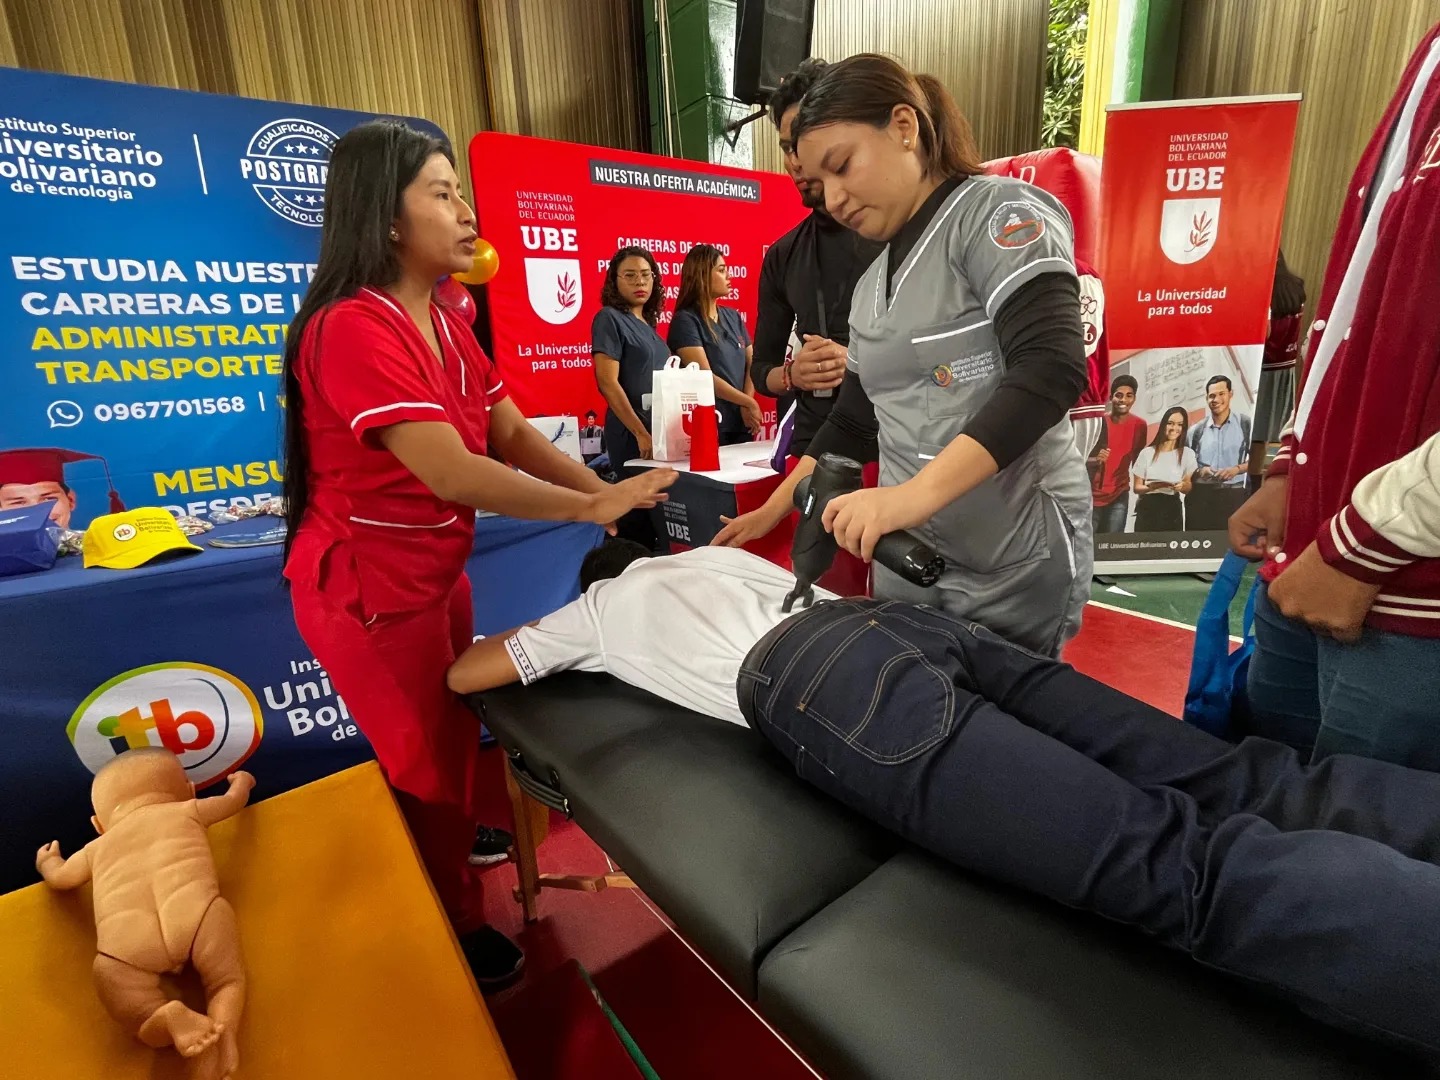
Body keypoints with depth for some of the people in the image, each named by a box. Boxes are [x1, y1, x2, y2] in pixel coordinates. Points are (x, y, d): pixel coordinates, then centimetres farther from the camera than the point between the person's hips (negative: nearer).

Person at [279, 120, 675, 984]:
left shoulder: (446, 324, 5)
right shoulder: (354, 328, -24)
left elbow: (515, 435, 0)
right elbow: (452, 473, -32)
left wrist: (612, 497, -13)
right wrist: (591, 507, -25)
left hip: (435, 572, 8)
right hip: (367, 585, -7)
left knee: (456, 731, 23)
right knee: (426, 758, 10)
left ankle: (459, 843, 51)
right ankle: (454, 933, 36)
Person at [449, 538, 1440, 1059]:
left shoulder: (591, 611, 29)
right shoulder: (716, 552, 41)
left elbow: (463, 674, 40)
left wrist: (526, 641, 59)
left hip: (817, 683, -7)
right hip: (906, 620, 7)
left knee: (1185, 867, -20)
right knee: (1250, 790, -3)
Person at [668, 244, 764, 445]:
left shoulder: (733, 317, 11)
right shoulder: (685, 320, -8)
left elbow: (752, 365, 8)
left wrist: (747, 407, -8)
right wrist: (748, 403, -10)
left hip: (741, 423, 6)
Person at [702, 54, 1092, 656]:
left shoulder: (998, 212, -8)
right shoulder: (872, 284, 13)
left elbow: (1051, 367, -23)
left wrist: (918, 491, -33)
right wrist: (773, 510, 13)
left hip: (1018, 564, -6)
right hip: (911, 558, 6)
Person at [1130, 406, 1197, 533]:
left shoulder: (1187, 453, 4)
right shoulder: (1147, 452, 2)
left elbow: (1189, 487, 5)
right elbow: (1137, 487, 4)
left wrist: (1182, 486, -18)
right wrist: (1151, 487, -16)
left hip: (1172, 510, 0)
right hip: (1147, 508, 0)